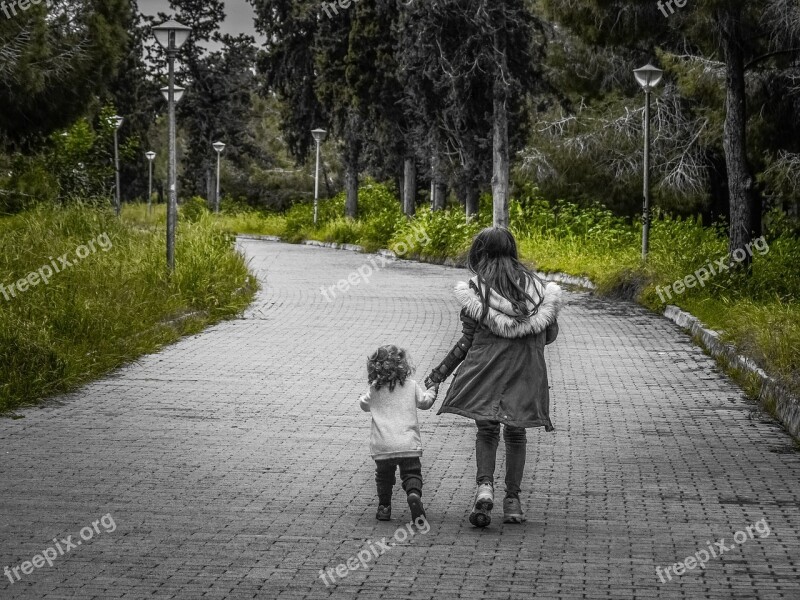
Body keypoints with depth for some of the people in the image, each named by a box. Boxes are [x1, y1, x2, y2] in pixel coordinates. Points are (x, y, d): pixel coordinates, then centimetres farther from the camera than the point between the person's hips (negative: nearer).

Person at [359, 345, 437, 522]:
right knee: (411, 474, 3)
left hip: (382, 446, 1)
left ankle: (384, 506, 15)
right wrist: (432, 390, 37)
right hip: (408, 442, -1)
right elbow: (425, 402, 16)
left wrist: (361, 398, 43)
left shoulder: (374, 389, 3)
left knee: (384, 476, 16)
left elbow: (365, 404, 20)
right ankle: (414, 495, -24)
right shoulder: (411, 386, 3)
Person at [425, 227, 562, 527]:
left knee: (487, 430, 7)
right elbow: (550, 334, 10)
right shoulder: (535, 286, 6)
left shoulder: (475, 289, -3)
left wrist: (438, 375, 3)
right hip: (525, 372, 2)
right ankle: (512, 498, 12)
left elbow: (467, 341, -5)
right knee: (515, 432, 13)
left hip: (487, 368, -2)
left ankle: (485, 486, -16)